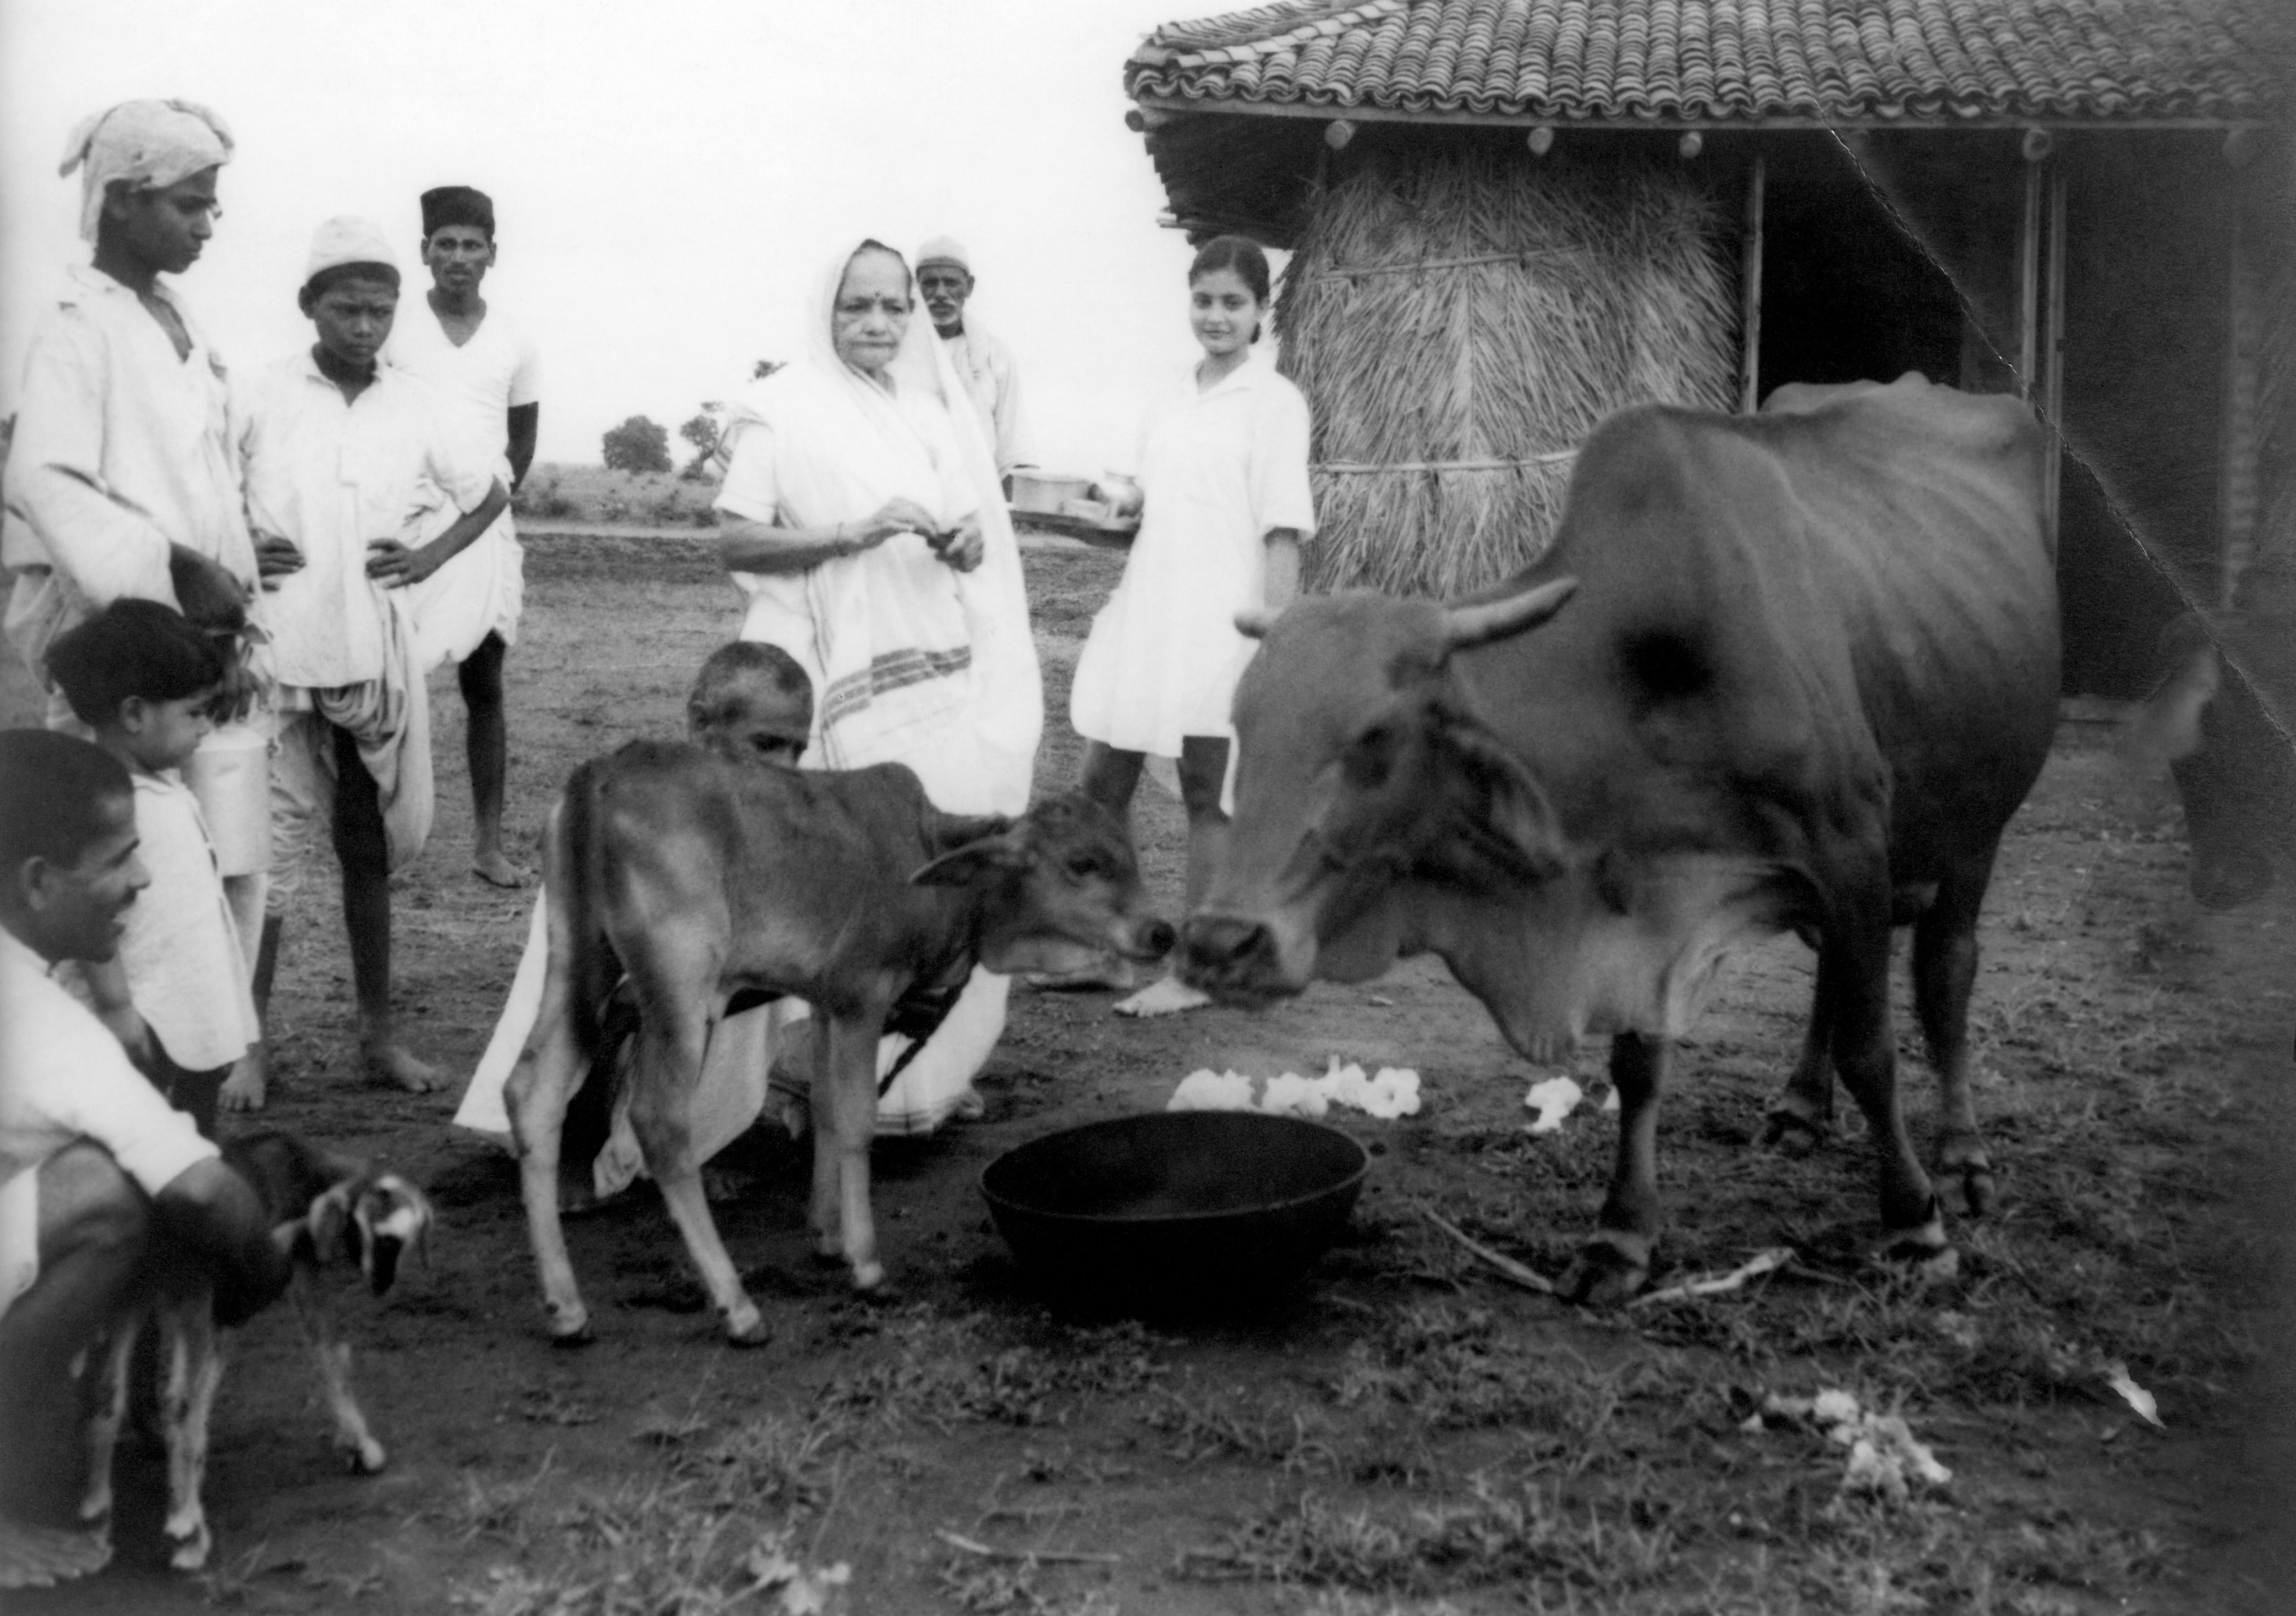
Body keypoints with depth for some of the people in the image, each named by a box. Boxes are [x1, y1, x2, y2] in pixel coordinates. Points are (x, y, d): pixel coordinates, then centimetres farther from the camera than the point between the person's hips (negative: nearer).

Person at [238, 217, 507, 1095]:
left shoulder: (411, 406, 5)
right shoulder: (260, 395, -5)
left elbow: (490, 494, 18)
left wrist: (429, 558, 6)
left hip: (375, 651, 3)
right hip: (278, 653, -3)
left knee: (369, 847, 12)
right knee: (271, 851, -2)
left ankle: (378, 1030, 21)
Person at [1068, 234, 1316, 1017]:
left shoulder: (1274, 402, -6)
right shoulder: (1170, 401, 13)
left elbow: (1282, 533, -10)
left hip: (1217, 627, -6)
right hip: (1143, 619, 6)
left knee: (1208, 794, 2)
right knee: (1101, 784, 8)